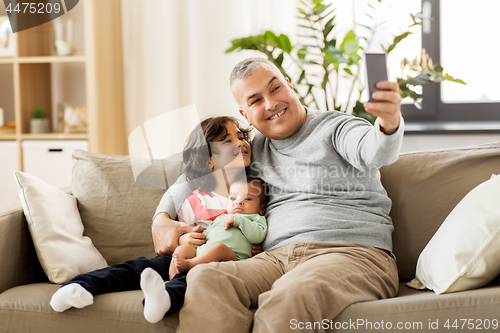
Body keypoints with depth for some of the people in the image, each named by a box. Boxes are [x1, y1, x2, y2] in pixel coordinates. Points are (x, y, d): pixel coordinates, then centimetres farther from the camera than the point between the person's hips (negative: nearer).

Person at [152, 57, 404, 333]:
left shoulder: (336, 127, 7)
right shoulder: (253, 151, 23)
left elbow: (375, 153, -16)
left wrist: (390, 123, -41)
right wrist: (161, 220, 15)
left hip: (352, 253, -4)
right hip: (276, 258, 4)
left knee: (292, 294, -39)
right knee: (204, 278, -26)